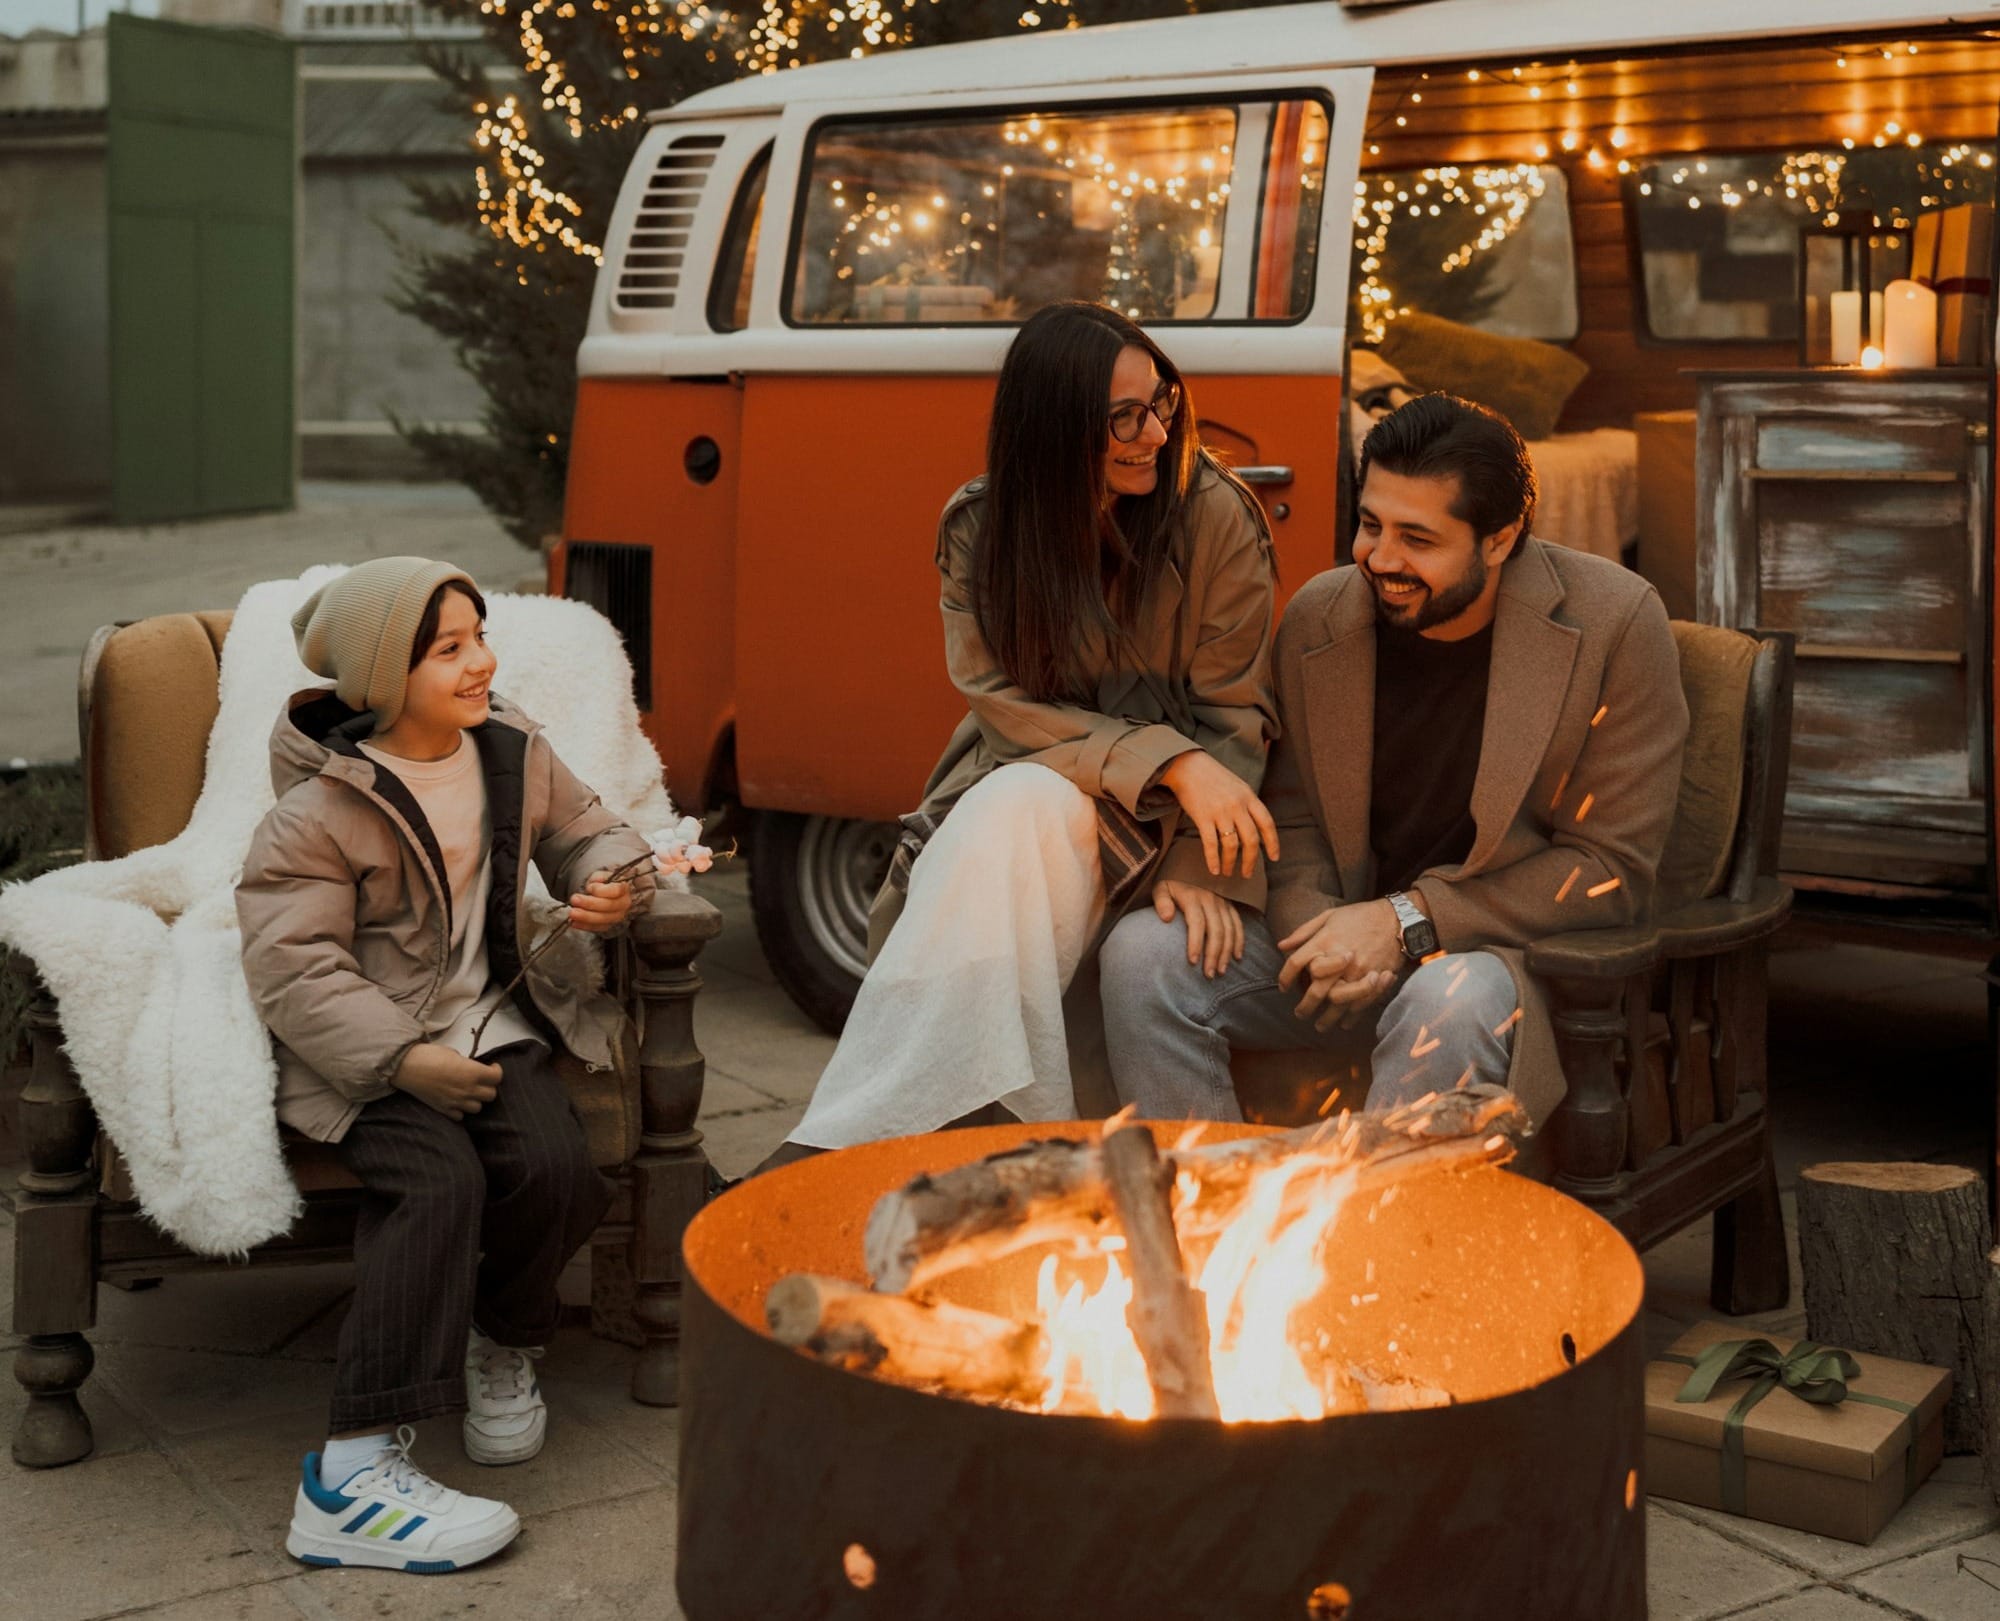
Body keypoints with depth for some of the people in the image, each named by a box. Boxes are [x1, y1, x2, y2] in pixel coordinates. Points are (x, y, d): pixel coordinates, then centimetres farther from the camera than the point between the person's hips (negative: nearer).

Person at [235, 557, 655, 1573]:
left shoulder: (515, 754, 7)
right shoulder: (320, 812, -10)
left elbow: (584, 834, 23)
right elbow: (292, 963, -14)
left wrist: (609, 883, -3)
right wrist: (402, 1060, -23)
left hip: (491, 1022, 5)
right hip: (367, 1051, -5)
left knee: (553, 1164, -23)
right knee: (437, 1181, -30)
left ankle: (504, 1346, 10)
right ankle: (355, 1468, -31)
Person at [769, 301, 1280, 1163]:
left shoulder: (1215, 517, -7)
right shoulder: (979, 527, -1)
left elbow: (1233, 720, -7)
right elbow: (1005, 704, -7)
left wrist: (1201, 872, -22)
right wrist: (1166, 760, -22)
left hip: (1146, 829, -2)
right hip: (1005, 794, 2)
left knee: (1021, 805, -33)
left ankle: (849, 1139, -32)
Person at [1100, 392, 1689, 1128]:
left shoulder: (1613, 623, -12)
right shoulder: (1317, 617, 1)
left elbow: (1613, 870, -11)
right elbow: (1295, 820, 10)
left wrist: (1408, 921, -18)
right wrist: (1321, 932, -14)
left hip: (1519, 950, -4)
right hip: (1349, 931, 4)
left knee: (1452, 1001, -39)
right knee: (1141, 952, -18)